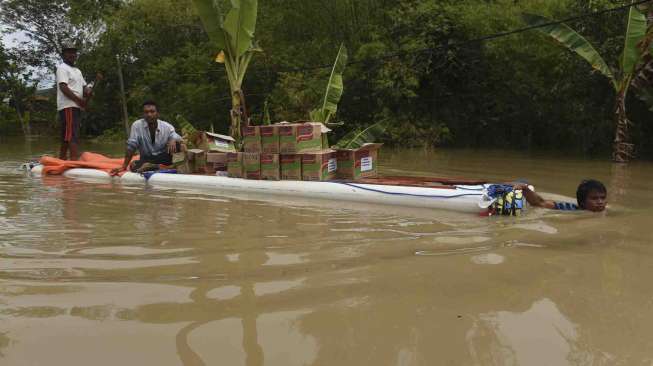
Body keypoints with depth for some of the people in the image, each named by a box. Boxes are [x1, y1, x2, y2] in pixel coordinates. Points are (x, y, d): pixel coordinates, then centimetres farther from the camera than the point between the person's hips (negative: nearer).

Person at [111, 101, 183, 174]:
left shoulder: (167, 127, -7)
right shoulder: (137, 125, -9)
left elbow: (179, 139, -12)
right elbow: (131, 147, -10)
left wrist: (173, 140, -37)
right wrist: (124, 167, -15)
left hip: (163, 158, 0)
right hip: (146, 159, 0)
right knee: (134, 166, -32)